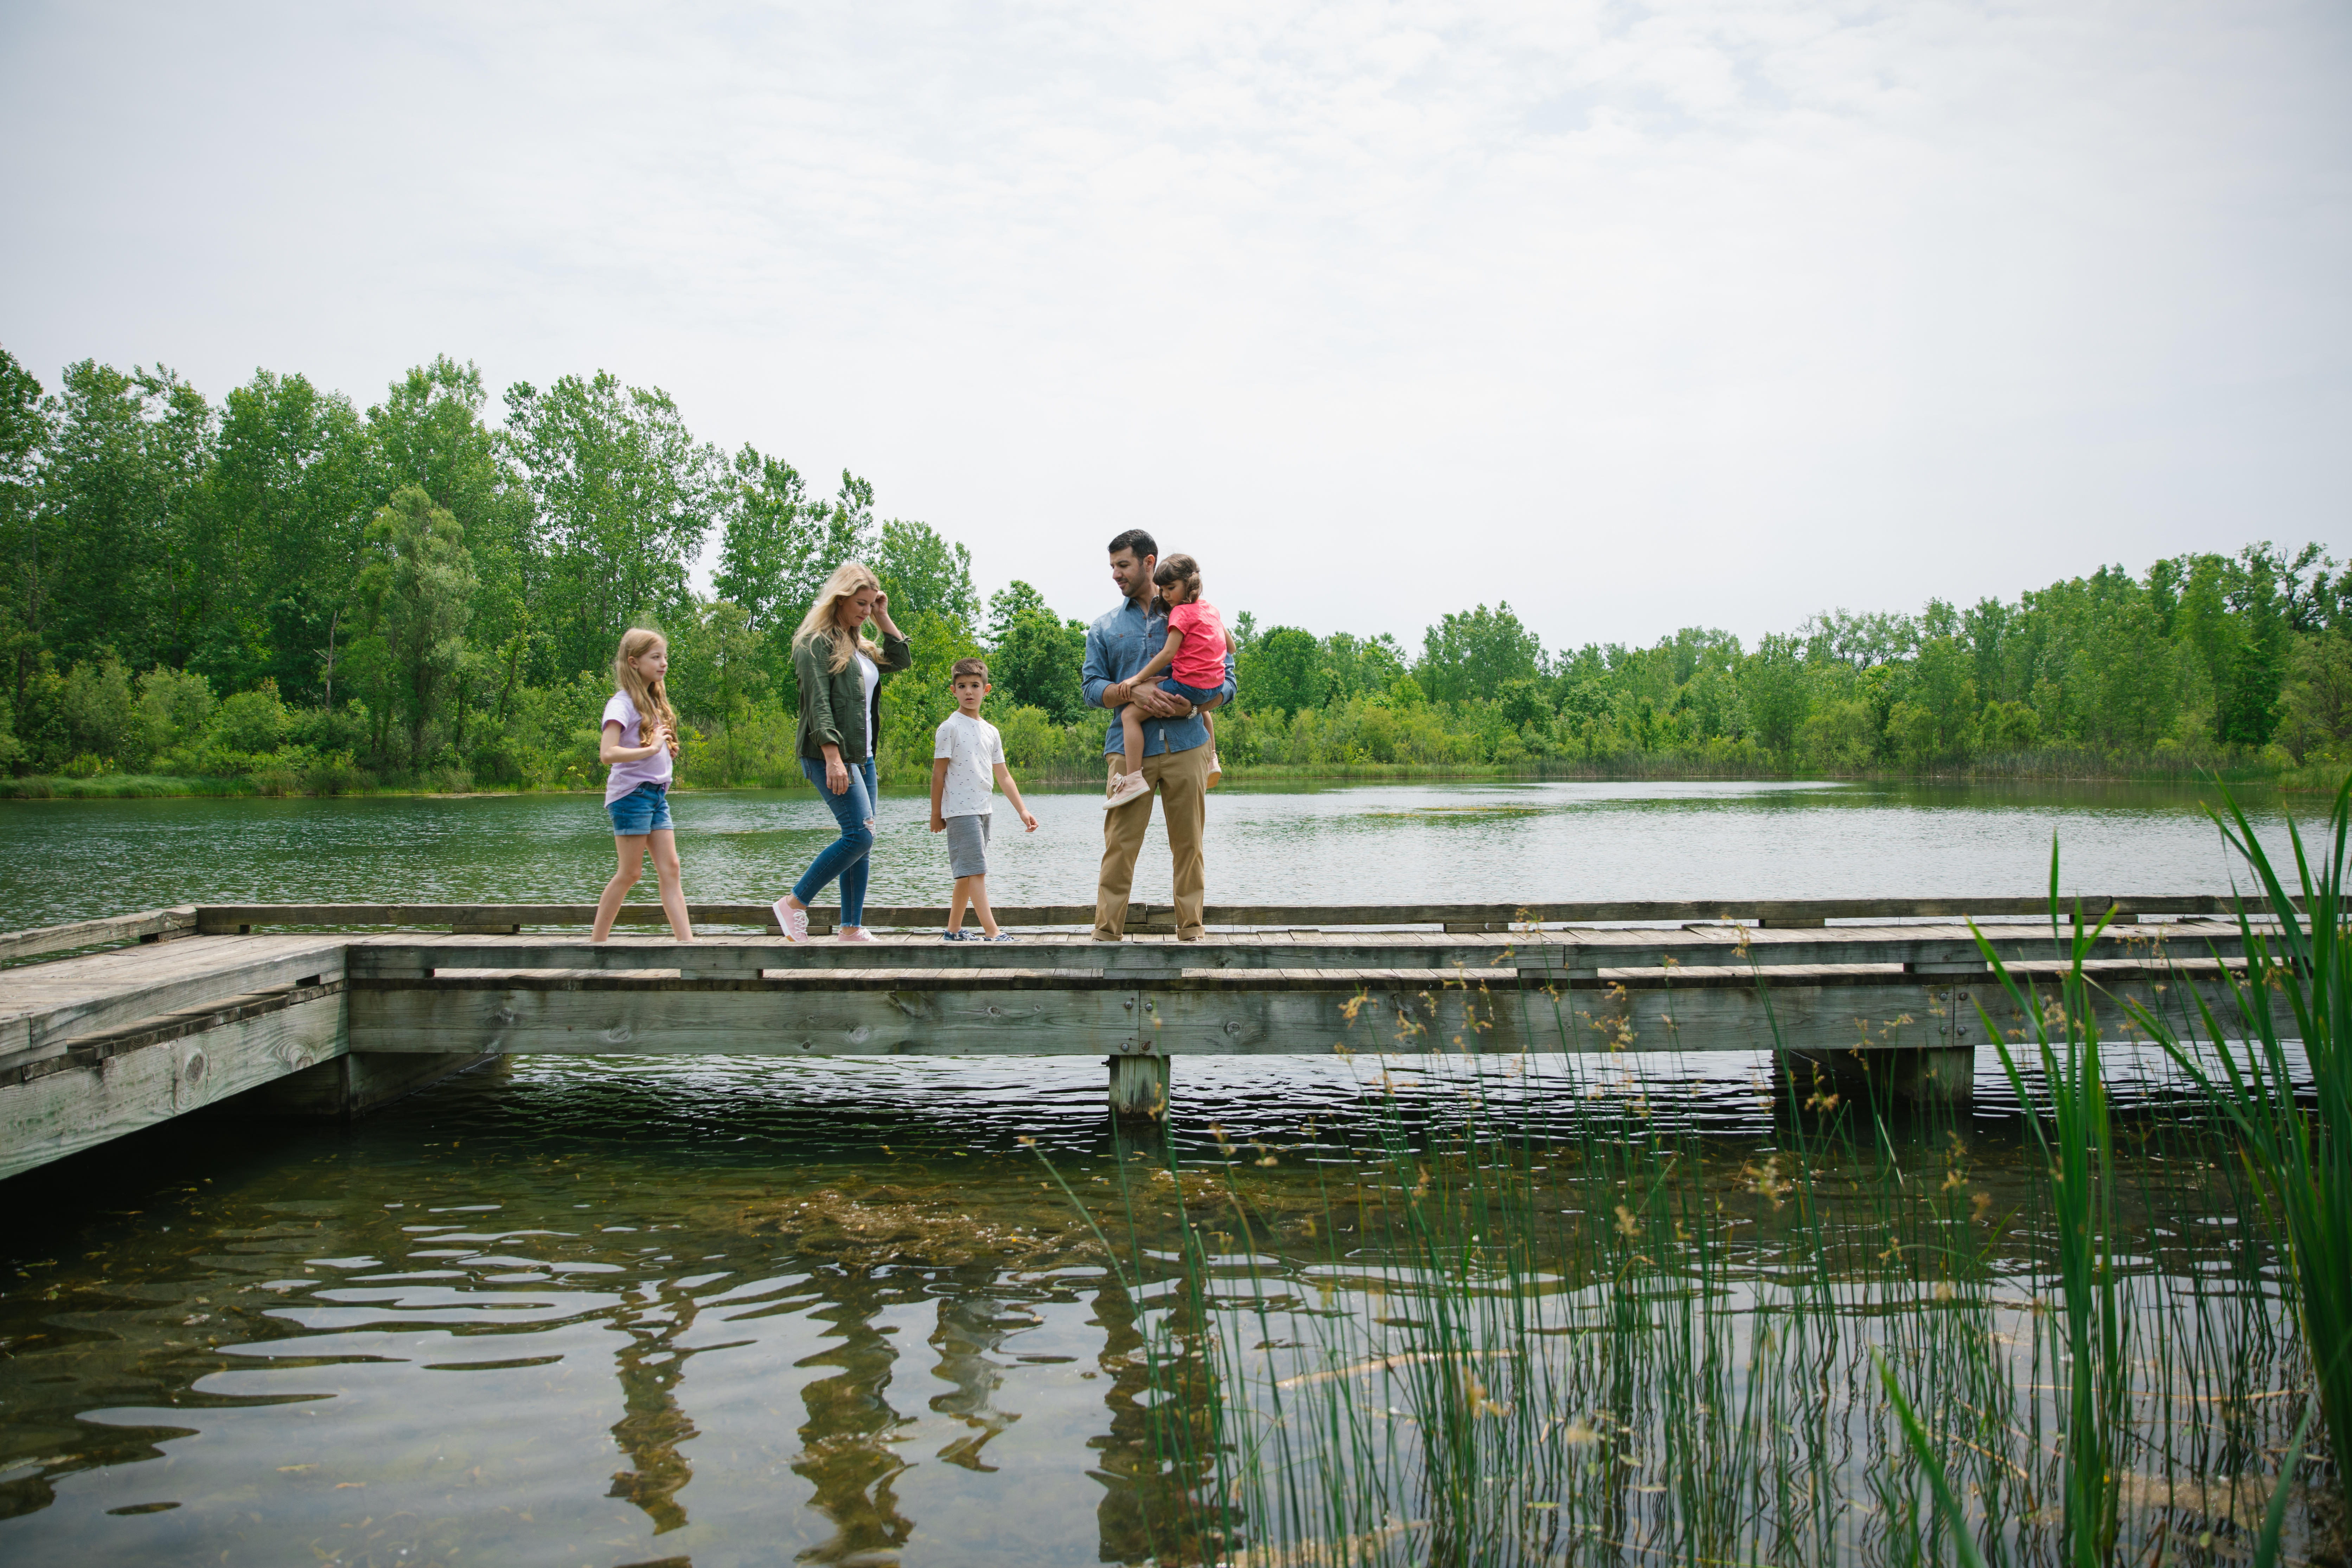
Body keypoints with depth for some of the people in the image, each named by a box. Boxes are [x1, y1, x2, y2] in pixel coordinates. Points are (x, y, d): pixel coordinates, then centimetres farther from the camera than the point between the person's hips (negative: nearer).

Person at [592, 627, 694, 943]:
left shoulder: (653, 701, 15)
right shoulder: (623, 703, -11)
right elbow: (607, 753, -23)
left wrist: (667, 746, 0)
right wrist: (651, 749, -23)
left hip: (656, 794, 8)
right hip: (631, 794, -8)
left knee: (670, 869, 1)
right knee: (630, 873, -2)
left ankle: (687, 941, -3)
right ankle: (596, 941, 9)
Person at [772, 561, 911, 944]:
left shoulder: (859, 646, 19)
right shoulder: (816, 642, -7)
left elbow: (901, 660, 27)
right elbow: (818, 703, -16)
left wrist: (883, 619, 17)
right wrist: (833, 758, -24)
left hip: (862, 755, 9)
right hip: (830, 755, -9)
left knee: (861, 842, 5)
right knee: (860, 834, -16)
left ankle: (852, 929, 8)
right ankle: (793, 904, -6)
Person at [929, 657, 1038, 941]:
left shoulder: (991, 732, 13)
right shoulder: (950, 728, -6)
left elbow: (1003, 776, 15)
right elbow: (938, 772, -5)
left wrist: (1022, 810, 10)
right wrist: (936, 813, -4)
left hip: (982, 810, 7)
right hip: (960, 810, -7)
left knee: (967, 874, 11)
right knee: (976, 870, -13)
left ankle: (954, 930, 20)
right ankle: (992, 933, -19)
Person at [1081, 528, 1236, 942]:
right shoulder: (1104, 629, 16)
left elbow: (1226, 680, 8)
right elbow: (1092, 688, 7)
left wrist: (1194, 706, -12)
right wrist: (1132, 691, -12)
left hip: (1186, 746, 0)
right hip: (1130, 748, 0)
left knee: (1188, 844, 2)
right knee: (1120, 844, -6)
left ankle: (1191, 931, 10)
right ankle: (1106, 932, -3)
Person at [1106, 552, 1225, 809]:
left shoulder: (1181, 612, -8)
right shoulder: (1211, 609, 17)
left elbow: (1168, 654, -17)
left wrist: (1137, 679, -14)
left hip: (1187, 683, -10)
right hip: (1214, 686, 10)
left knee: (1130, 714, -12)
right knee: (1201, 708, 45)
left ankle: (1133, 778, -22)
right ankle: (1211, 760, 48)